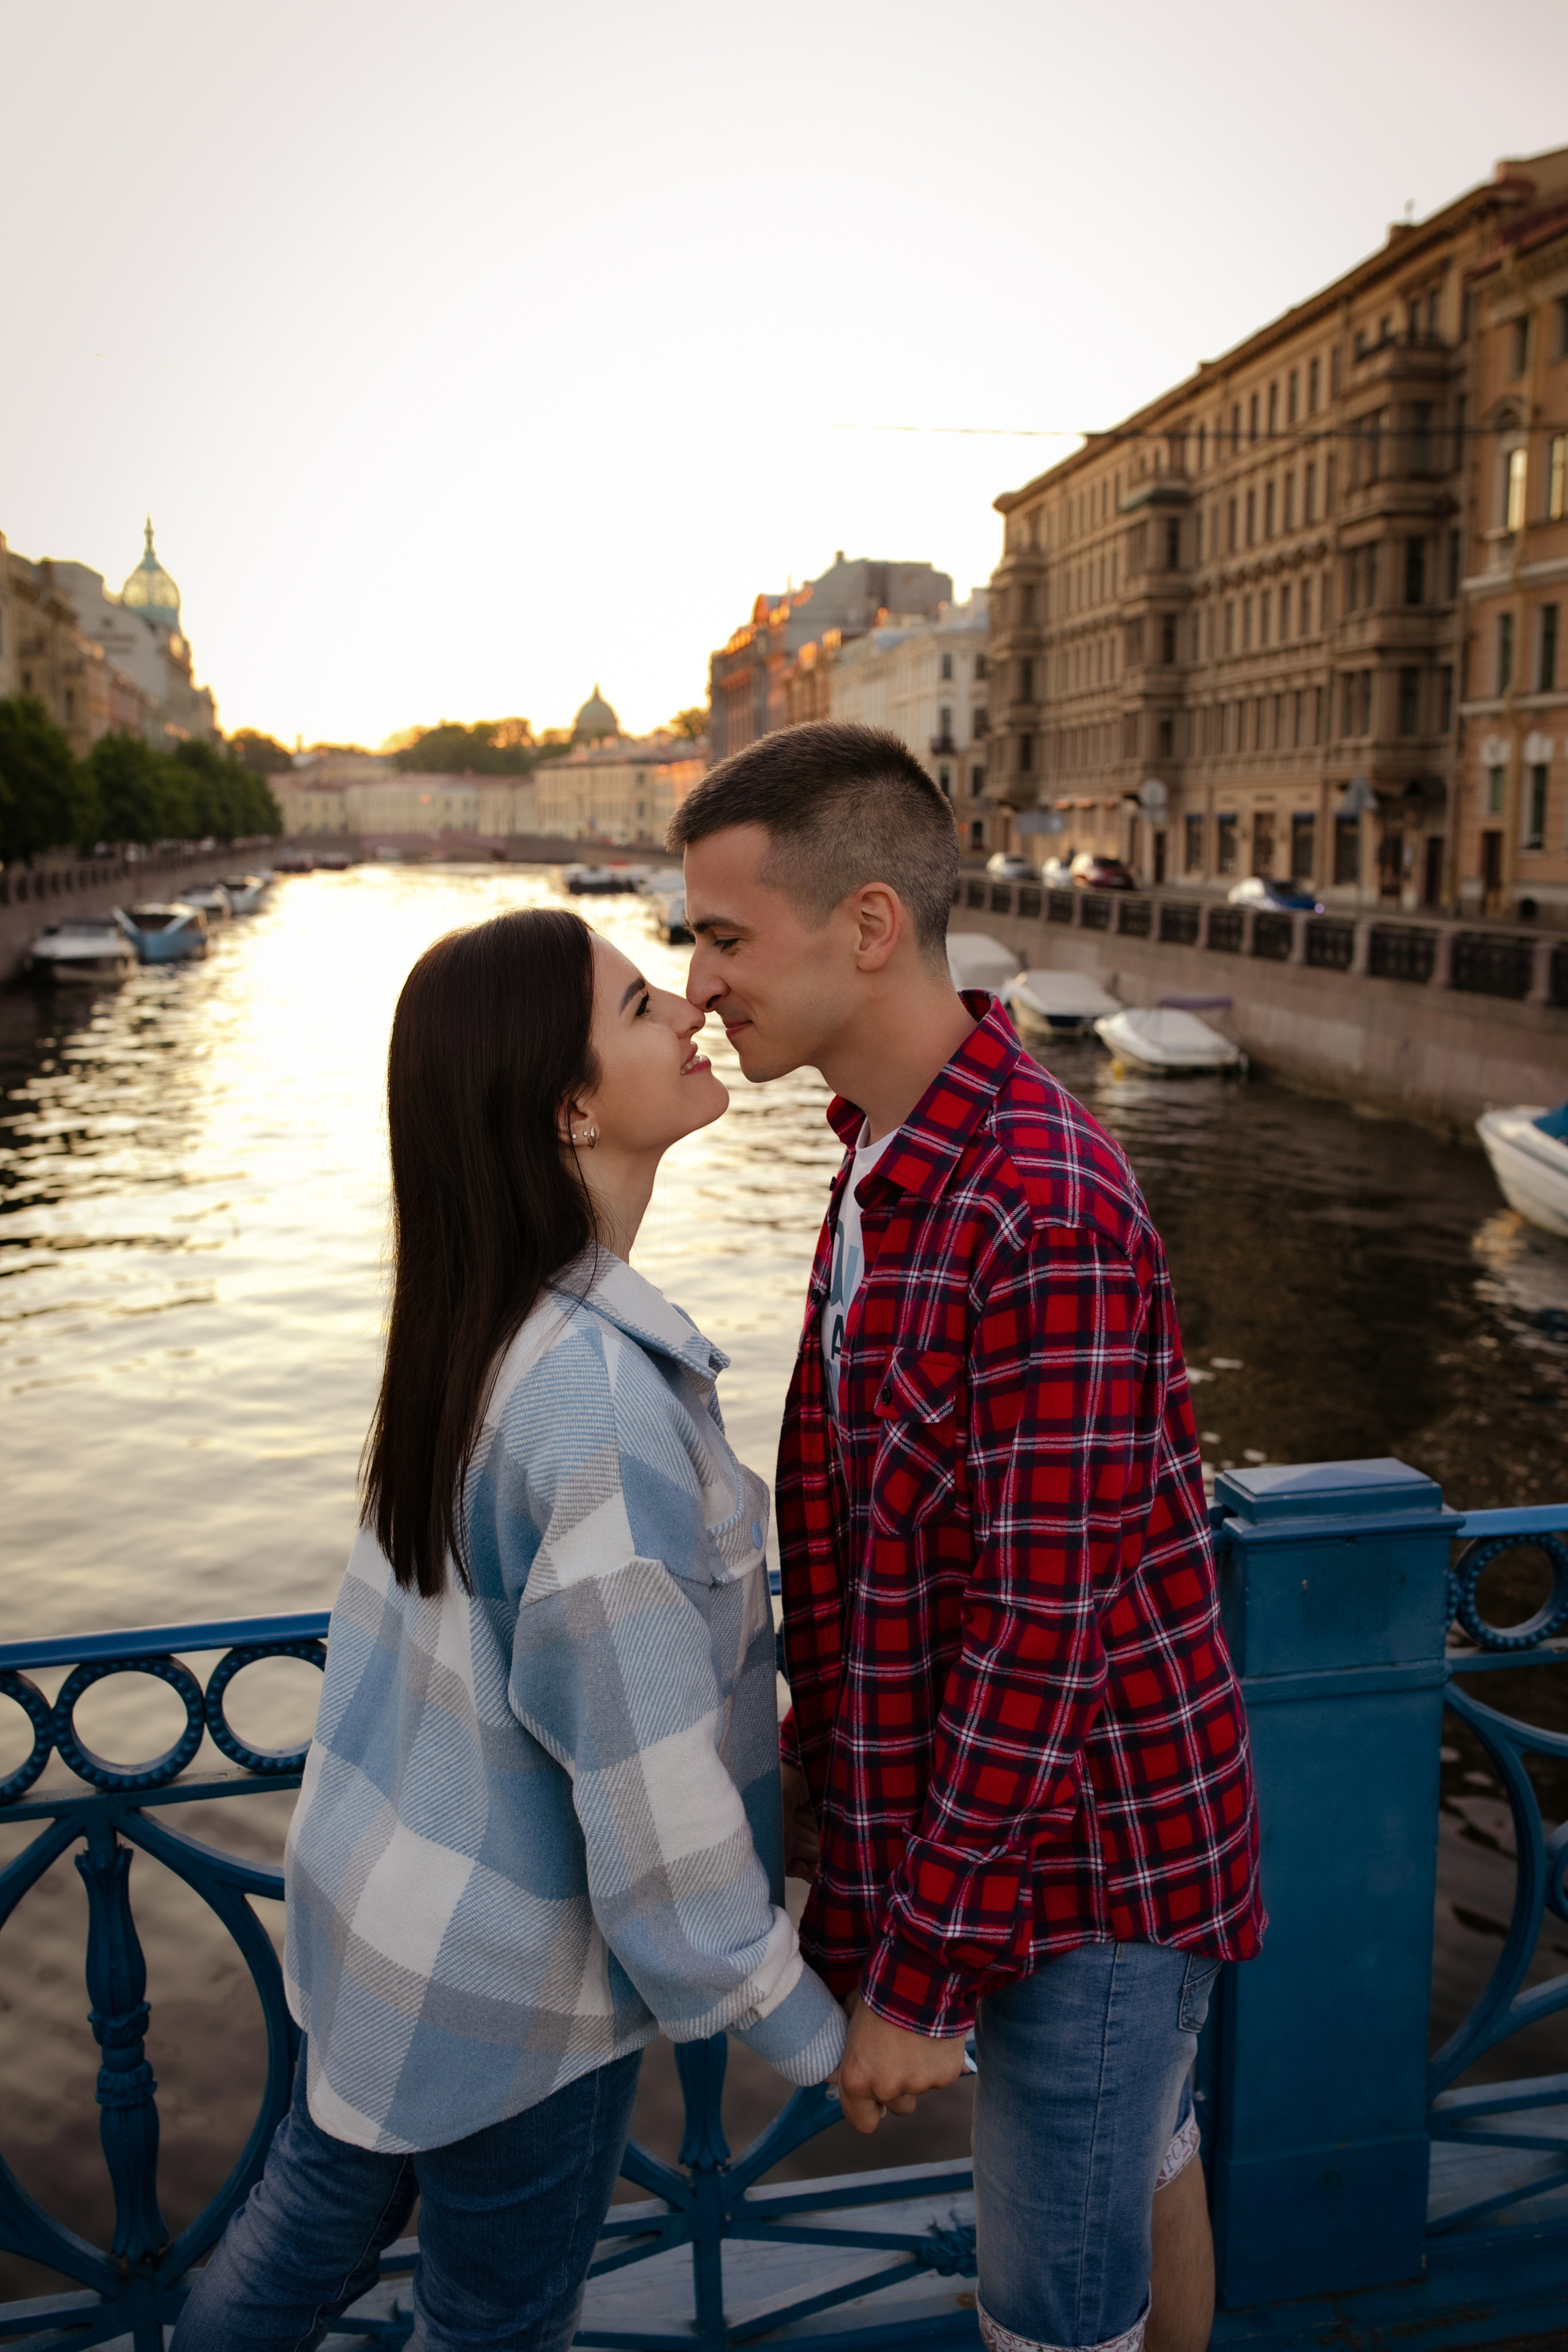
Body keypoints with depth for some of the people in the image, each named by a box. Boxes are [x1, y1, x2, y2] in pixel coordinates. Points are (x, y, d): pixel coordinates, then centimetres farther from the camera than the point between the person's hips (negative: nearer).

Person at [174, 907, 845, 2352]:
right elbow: (654, 1799, -27)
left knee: (309, 2230, 29)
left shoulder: (470, 1316, -5)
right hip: (509, 1983, -7)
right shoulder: (602, 1397, -33)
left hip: (370, 1898, 7)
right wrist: (810, 2033, -13)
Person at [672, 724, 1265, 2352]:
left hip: (1081, 1857, -9)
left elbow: (1044, 1631, -27)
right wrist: (822, 1760, 14)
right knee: (1142, 2169, 29)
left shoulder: (1045, 1216, -29)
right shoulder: (892, 1157, 3)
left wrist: (916, 1975, -19)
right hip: (1085, 1823, 9)